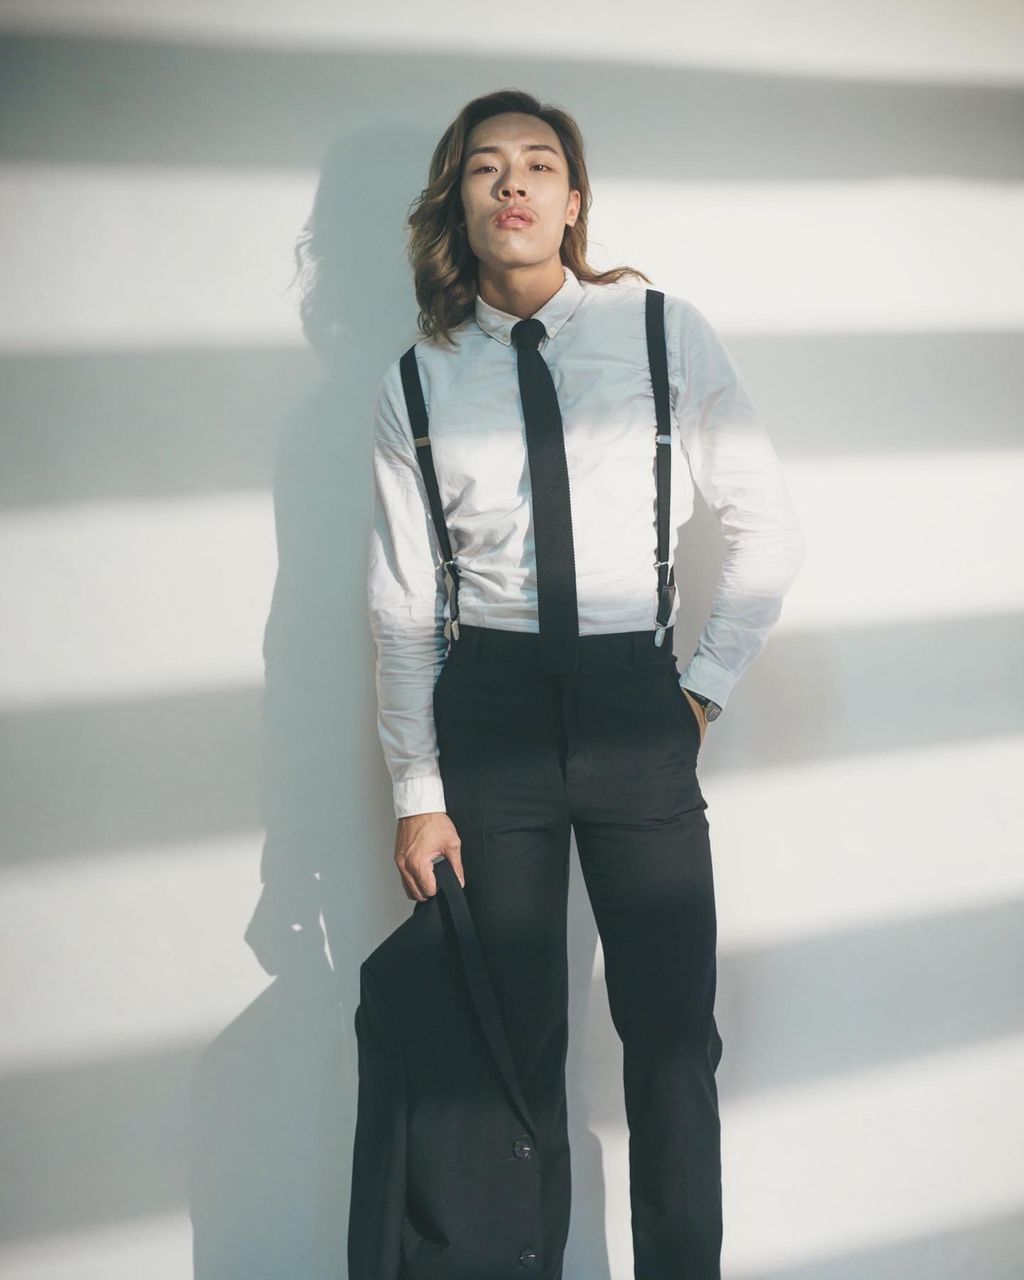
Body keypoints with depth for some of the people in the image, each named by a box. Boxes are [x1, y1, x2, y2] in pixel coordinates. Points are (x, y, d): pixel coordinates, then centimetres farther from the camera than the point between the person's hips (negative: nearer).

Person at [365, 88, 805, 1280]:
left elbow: (767, 528, 7)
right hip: (488, 709, 1)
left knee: (672, 1032, 5)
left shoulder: (666, 333, 1)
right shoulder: (416, 383, 3)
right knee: (513, 1035, 9)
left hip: (636, 704, 0)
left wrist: (707, 685, 2)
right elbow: (403, 603, 3)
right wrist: (418, 794, 1)